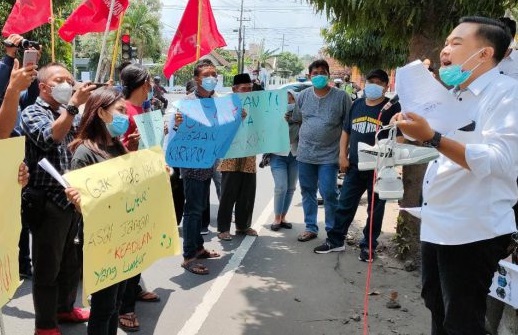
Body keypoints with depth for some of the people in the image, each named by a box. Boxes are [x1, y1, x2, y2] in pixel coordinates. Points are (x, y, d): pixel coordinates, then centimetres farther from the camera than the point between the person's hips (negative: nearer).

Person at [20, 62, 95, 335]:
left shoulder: (68, 113, 14)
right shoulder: (32, 113, -7)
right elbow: (51, 137, -26)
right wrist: (74, 104, -27)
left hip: (71, 199, 7)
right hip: (47, 204, -7)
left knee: (71, 262, 19)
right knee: (47, 268, 4)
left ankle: (65, 308, 38)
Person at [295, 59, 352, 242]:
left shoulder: (341, 96, -5)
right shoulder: (303, 95, 4)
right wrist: (303, 138, 10)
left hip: (329, 155, -4)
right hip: (305, 153, 4)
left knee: (329, 194, -3)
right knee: (307, 192, 12)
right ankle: (310, 227, 25)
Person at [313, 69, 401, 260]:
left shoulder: (392, 107, -3)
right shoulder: (357, 104, 11)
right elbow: (346, 131, 16)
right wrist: (343, 155, 6)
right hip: (354, 166, 4)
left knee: (375, 208, 7)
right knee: (345, 204, 8)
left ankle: (368, 245, 19)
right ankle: (335, 240, 20)